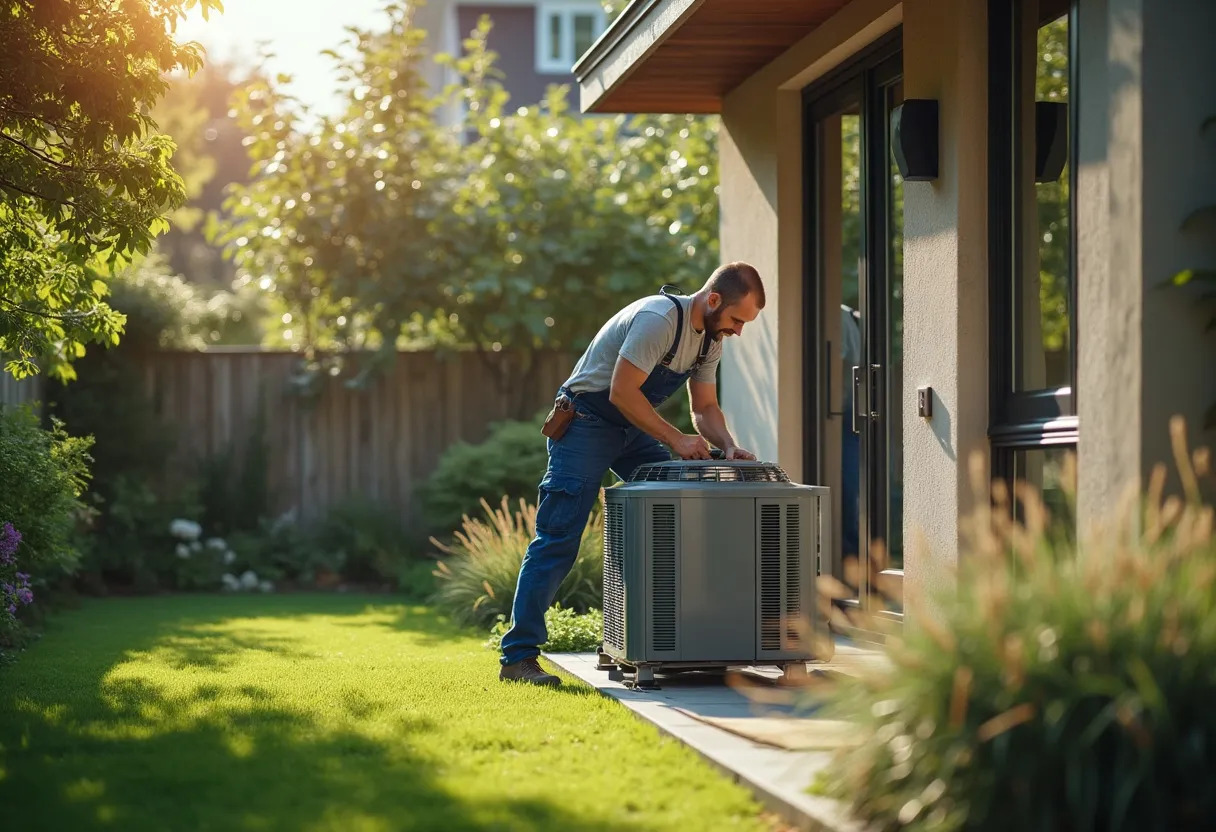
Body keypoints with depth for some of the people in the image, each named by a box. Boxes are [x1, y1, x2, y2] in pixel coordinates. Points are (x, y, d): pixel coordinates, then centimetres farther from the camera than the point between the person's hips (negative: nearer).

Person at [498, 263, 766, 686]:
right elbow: (621, 392, -27)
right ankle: (518, 657, -12)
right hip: (586, 423, -9)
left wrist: (729, 446, -9)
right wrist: (675, 439, -24)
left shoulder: (711, 337, 5)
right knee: (558, 539, -12)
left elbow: (705, 407, 10)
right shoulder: (659, 319, -25)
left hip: (633, 429, 9)